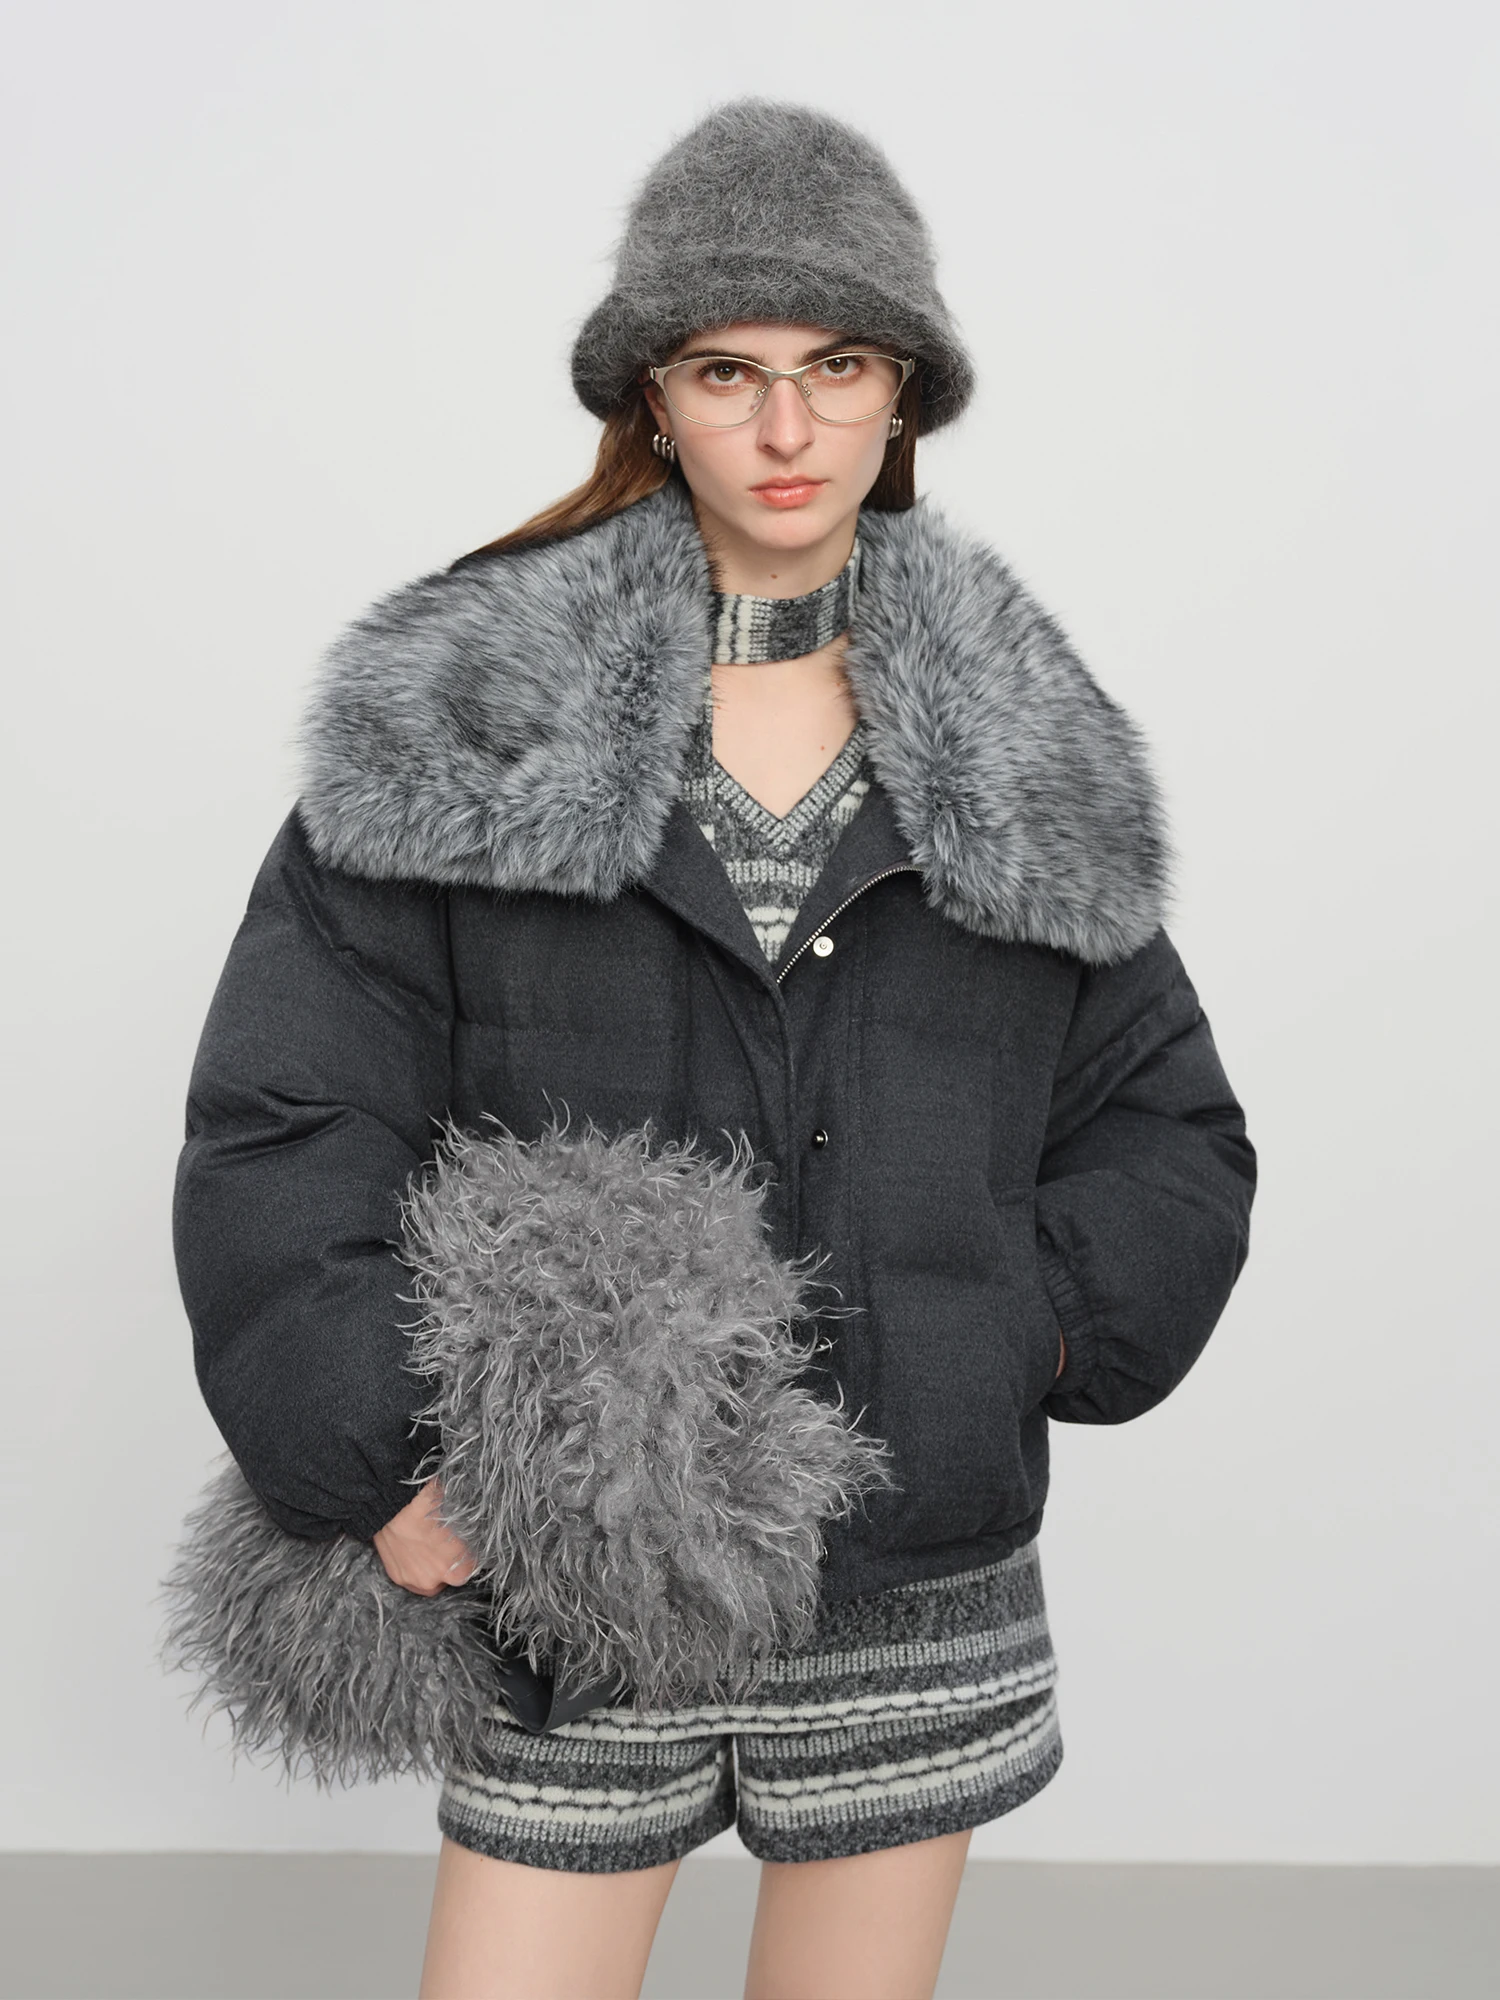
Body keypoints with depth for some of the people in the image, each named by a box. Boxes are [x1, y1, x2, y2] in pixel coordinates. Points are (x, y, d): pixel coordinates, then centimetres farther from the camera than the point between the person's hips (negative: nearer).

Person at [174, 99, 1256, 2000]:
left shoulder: (1023, 747, 3)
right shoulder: (461, 706, -4)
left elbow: (1172, 1138, 8)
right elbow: (282, 1128, -6)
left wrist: (1023, 1334, -7)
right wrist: (372, 1464, -14)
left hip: (918, 1592, 2)